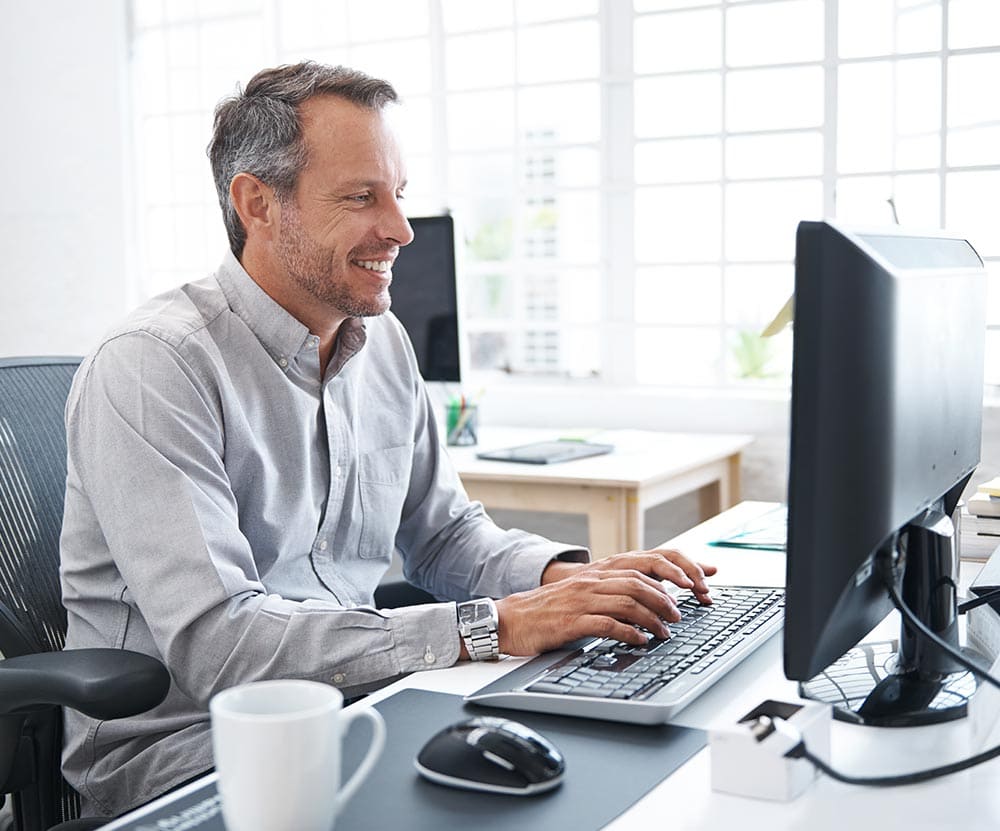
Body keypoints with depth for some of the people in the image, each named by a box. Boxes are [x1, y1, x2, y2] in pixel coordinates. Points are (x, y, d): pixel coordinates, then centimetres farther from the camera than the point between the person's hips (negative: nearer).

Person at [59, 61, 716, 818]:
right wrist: (491, 627, -28)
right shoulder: (153, 368, -18)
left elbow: (444, 534, 15)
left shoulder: (384, 343, 6)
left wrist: (569, 576, -6)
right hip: (183, 754, -6)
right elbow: (214, 642, -27)